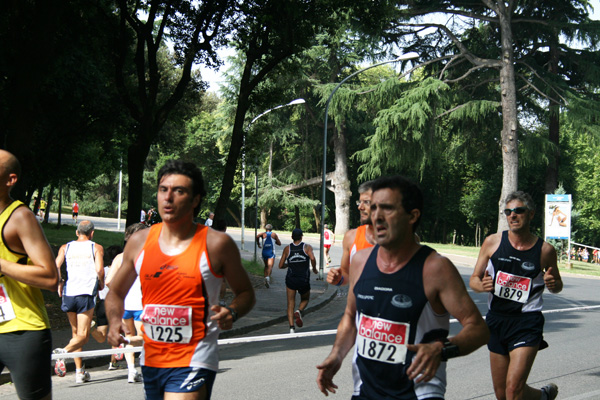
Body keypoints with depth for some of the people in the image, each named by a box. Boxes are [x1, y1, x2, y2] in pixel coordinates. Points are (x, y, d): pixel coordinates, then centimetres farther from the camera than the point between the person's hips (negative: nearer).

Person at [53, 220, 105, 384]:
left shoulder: (65, 247, 13)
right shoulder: (96, 248, 5)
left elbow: (55, 266, 0)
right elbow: (99, 269, -8)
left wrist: (59, 283, 14)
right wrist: (101, 284, 10)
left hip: (68, 292, 4)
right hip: (86, 293, -4)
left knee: (76, 333, 16)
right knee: (83, 335, -2)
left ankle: (79, 372, 14)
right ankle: (64, 351, -31)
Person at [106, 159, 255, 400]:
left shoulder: (216, 244, -6)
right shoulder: (139, 242, 4)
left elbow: (245, 293, 6)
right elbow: (116, 292, 16)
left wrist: (232, 313, -15)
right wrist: (114, 321, -3)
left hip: (193, 364, -5)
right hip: (150, 360, 5)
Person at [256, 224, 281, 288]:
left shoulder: (263, 234, 5)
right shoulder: (274, 234, 6)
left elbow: (257, 236, -16)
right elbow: (279, 243, 9)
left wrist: (258, 243, -1)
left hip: (264, 252, 2)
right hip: (271, 252, -2)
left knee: (266, 266, 20)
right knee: (270, 266, -14)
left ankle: (265, 277, 13)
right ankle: (268, 277, -38)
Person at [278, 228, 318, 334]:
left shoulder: (287, 248, 5)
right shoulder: (307, 247, 0)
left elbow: (281, 265, 6)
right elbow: (312, 258, -20)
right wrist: (314, 269, -3)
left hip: (290, 279, 1)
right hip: (304, 280, -1)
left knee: (290, 304, 5)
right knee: (305, 300, 23)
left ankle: (292, 327, -9)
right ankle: (299, 311, -9)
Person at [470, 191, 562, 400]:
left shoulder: (545, 250, -3)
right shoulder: (492, 242, -1)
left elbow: (557, 285, 13)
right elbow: (474, 279, 6)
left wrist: (553, 284, -11)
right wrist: (482, 285, -18)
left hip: (527, 322, -3)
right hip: (496, 320, 4)